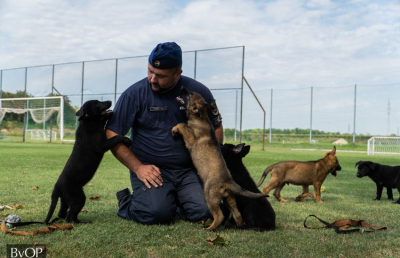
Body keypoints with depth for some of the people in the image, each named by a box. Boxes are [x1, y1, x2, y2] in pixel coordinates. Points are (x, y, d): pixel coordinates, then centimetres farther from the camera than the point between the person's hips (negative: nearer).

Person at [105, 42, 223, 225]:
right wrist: (137, 167, -13)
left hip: (189, 170, 3)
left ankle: (172, 201, 14)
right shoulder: (134, 94, -5)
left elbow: (216, 128, 13)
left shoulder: (198, 92, 2)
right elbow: (111, 135, -4)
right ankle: (126, 202, 8)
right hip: (150, 169, -2)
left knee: (203, 211, -20)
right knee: (157, 213, -27)